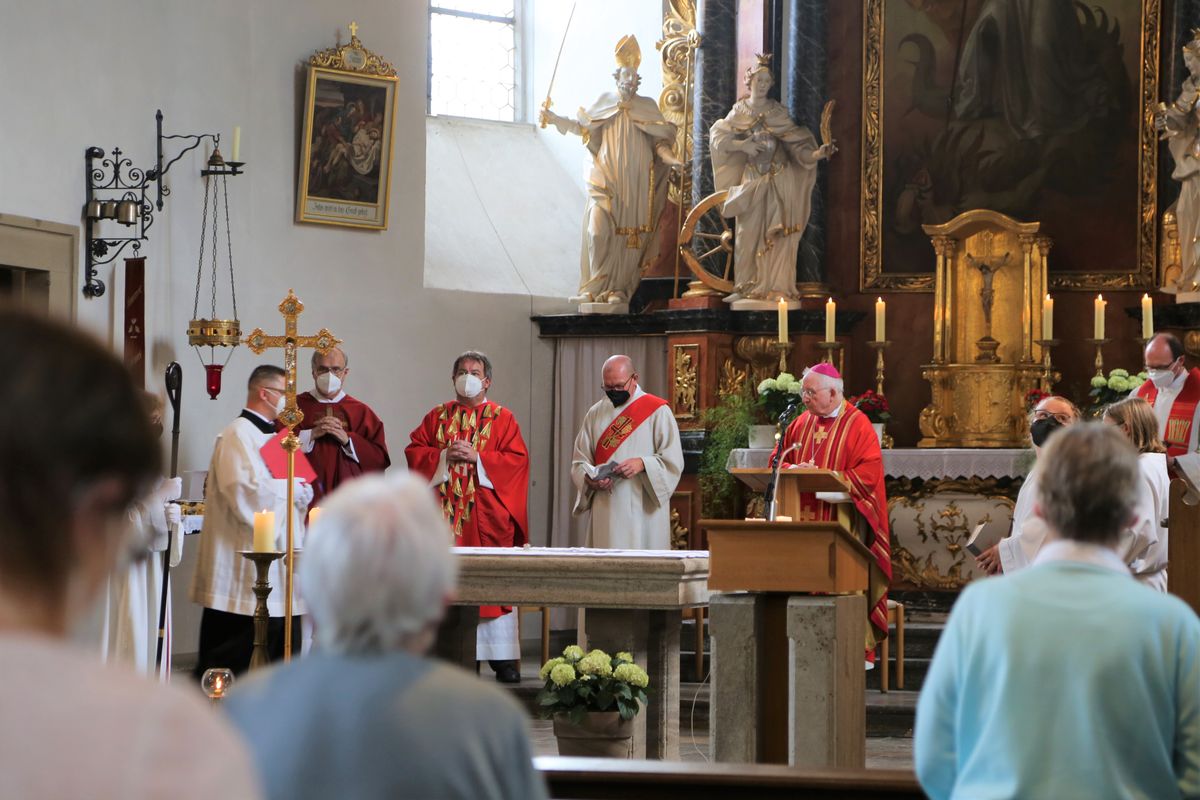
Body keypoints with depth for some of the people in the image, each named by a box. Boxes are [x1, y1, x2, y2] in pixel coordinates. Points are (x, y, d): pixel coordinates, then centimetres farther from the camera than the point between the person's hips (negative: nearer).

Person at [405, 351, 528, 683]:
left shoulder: (502, 418, 8)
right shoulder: (437, 416, 15)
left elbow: (517, 459, -2)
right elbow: (414, 451, 8)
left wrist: (477, 457, -11)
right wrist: (445, 455, -8)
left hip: (487, 514, -2)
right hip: (444, 514, 2)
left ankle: (503, 657, -4)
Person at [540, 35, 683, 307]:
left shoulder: (648, 106, 8)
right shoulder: (605, 101, 9)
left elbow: (661, 139, 6)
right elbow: (583, 127, 13)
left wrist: (669, 158, -12)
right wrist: (554, 119, 5)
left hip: (635, 182, 0)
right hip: (606, 179, 0)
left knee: (630, 234, -3)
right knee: (598, 228, -14)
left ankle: (618, 289, 3)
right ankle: (594, 287, -7)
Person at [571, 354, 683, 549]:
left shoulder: (657, 412, 1)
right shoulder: (595, 414, 13)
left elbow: (673, 461, -4)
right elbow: (579, 462, 13)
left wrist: (642, 464, -21)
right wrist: (590, 479, -9)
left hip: (643, 513, -3)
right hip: (605, 511, 3)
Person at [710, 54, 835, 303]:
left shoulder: (778, 112, 2)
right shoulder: (740, 111, 7)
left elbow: (796, 145, -3)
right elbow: (718, 137, 0)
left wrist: (819, 152, -20)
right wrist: (744, 145, -14)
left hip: (778, 178, -2)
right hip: (752, 178, 2)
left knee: (777, 233, -6)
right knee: (749, 232, 0)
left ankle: (777, 286, -6)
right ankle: (748, 287, 4)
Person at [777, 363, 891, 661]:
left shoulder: (857, 424, -4)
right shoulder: (801, 424, 14)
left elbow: (869, 472, -13)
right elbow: (778, 460, 17)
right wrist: (794, 470, -6)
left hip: (842, 520, -5)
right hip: (804, 519, 5)